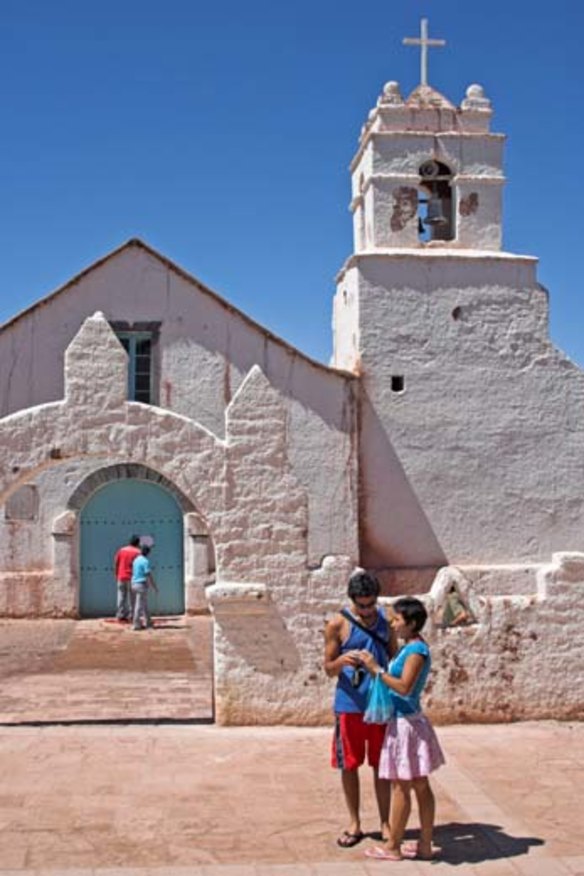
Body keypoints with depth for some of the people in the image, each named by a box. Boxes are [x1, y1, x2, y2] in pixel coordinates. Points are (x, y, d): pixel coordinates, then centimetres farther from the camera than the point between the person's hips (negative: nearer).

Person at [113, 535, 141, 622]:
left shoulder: (121, 550, 7)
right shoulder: (137, 552, -7)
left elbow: (115, 563, 7)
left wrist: (116, 575, 14)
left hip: (121, 577, 5)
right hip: (132, 578, -5)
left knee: (121, 597, 9)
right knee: (131, 598, 0)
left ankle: (120, 615, 9)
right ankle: (131, 616, -1)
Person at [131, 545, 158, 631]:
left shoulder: (136, 560, 12)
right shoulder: (145, 561, -14)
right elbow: (149, 576, -18)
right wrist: (154, 587, -13)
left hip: (134, 584, 9)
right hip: (142, 584, -9)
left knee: (144, 604, 17)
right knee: (140, 605, -5)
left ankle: (148, 621, 24)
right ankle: (136, 624, -4)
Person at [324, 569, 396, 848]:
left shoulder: (386, 619, 3)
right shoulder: (338, 624, -7)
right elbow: (329, 668, -4)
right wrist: (343, 661, -26)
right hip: (350, 705, -2)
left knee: (381, 765, 9)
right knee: (349, 765, 7)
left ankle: (385, 822, 22)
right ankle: (354, 823, 22)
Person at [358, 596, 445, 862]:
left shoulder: (417, 650, -18)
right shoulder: (409, 648, 11)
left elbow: (404, 687, -25)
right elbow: (396, 679, 12)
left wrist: (376, 669, -21)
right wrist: (375, 667, 4)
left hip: (406, 723, -9)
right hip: (407, 722, 9)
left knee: (401, 787, 1)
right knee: (420, 786, 13)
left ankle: (392, 847, 12)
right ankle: (425, 846, 20)